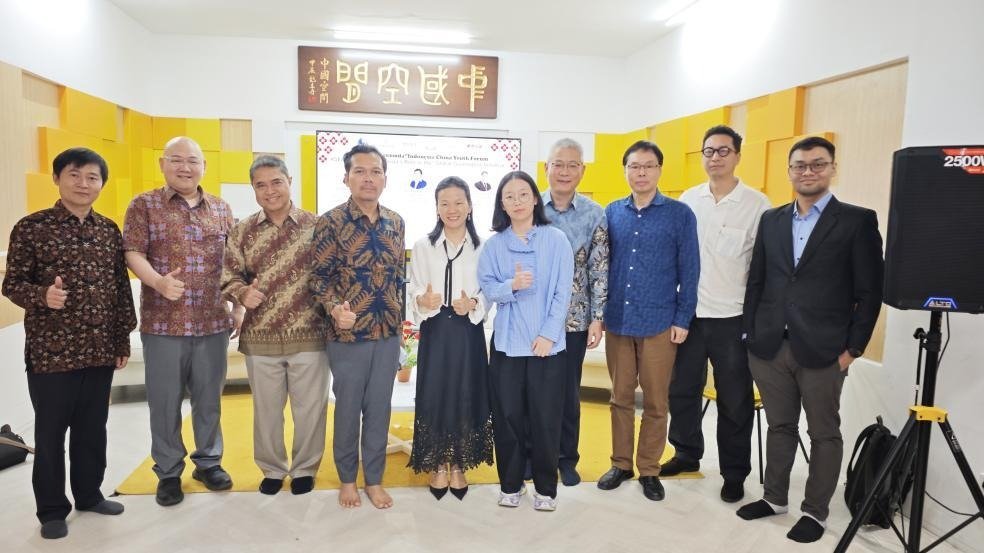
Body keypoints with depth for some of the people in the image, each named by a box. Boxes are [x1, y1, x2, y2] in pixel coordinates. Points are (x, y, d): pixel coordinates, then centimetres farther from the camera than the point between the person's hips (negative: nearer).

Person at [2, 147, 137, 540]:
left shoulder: (109, 231, 6)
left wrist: (122, 341, 10)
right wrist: (42, 295, -27)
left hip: (100, 352, 4)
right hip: (50, 352, -4)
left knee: (93, 429, 16)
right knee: (50, 432, 9)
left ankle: (89, 494, 33)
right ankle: (52, 510, 25)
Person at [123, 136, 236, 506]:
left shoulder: (221, 209, 10)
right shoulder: (144, 205, 2)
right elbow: (133, 253, -6)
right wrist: (158, 282, -25)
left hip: (214, 322, 2)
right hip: (163, 323, -2)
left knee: (209, 398, 12)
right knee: (165, 402, 7)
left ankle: (208, 461, 29)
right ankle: (168, 472, 23)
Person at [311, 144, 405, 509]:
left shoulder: (396, 222, 5)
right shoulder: (331, 222, -8)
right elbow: (320, 276, -7)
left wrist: (399, 320, 12)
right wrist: (335, 308, -24)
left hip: (389, 333, 4)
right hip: (348, 332, -3)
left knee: (379, 408, 12)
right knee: (348, 407, 11)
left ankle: (374, 479, 28)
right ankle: (347, 479, 30)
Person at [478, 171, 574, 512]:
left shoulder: (556, 239, -2)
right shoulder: (494, 244, 5)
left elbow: (563, 293, -5)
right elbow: (487, 288, -2)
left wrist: (548, 334, -11)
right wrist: (512, 285, -22)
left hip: (547, 342, -2)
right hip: (506, 342, 2)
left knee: (545, 417, 3)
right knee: (507, 415, 7)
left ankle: (546, 488, 21)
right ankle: (510, 484, 24)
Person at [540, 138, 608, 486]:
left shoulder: (594, 214, -1)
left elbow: (600, 269, -1)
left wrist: (597, 318, -5)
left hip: (574, 318, 0)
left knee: (569, 391, 12)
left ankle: (567, 458, 29)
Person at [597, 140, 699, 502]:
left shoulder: (680, 214, -2)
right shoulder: (612, 212, 6)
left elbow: (689, 270, -2)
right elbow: (602, 264, 9)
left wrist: (683, 319, -6)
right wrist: (599, 311, 5)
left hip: (659, 323, -2)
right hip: (618, 320, 3)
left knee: (656, 401, 8)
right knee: (620, 397, 13)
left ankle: (649, 469, 24)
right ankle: (621, 463, 27)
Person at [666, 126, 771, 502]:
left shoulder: (756, 204, -4)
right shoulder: (687, 200, 5)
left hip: (733, 317, -3)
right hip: (689, 313, 3)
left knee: (734, 401, 8)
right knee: (681, 390, 14)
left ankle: (734, 472, 24)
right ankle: (687, 453, 33)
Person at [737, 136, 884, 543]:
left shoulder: (858, 220, -3)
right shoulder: (771, 220, 9)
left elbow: (870, 291, -5)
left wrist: (853, 348, -8)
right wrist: (750, 333, 5)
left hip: (823, 350, -3)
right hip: (769, 346, 4)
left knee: (824, 434, 10)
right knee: (779, 427, 16)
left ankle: (815, 511, 25)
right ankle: (775, 497, 31)